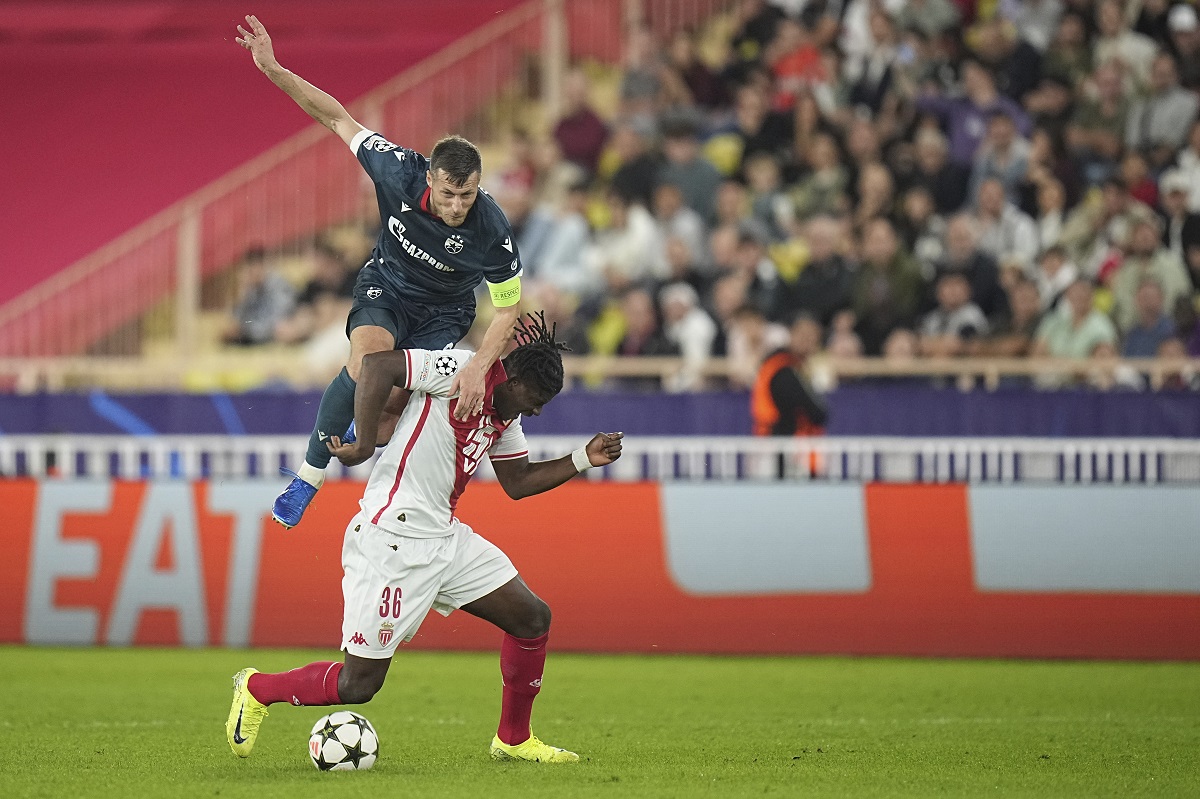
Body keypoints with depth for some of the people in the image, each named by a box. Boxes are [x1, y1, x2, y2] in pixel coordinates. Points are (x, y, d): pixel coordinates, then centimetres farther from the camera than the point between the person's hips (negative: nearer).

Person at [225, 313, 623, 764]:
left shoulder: (505, 417, 13)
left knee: (532, 618, 7)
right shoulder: (463, 370, -14)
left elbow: (517, 482, 23)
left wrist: (585, 459, 14)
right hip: (392, 543, -9)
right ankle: (257, 689, 17)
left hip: (444, 537, 9)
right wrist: (364, 443, -24)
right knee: (358, 684, -7)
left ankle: (513, 740, 23)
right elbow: (378, 363, -24)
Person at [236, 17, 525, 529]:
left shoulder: (492, 231, -32)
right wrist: (273, 69, -26)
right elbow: (338, 118, -18)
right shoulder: (400, 171, -29)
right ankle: (308, 475, -17)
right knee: (367, 364, -31)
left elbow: (509, 309, -18)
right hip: (386, 288, 0)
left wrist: (479, 367, -33)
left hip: (443, 311, 0)